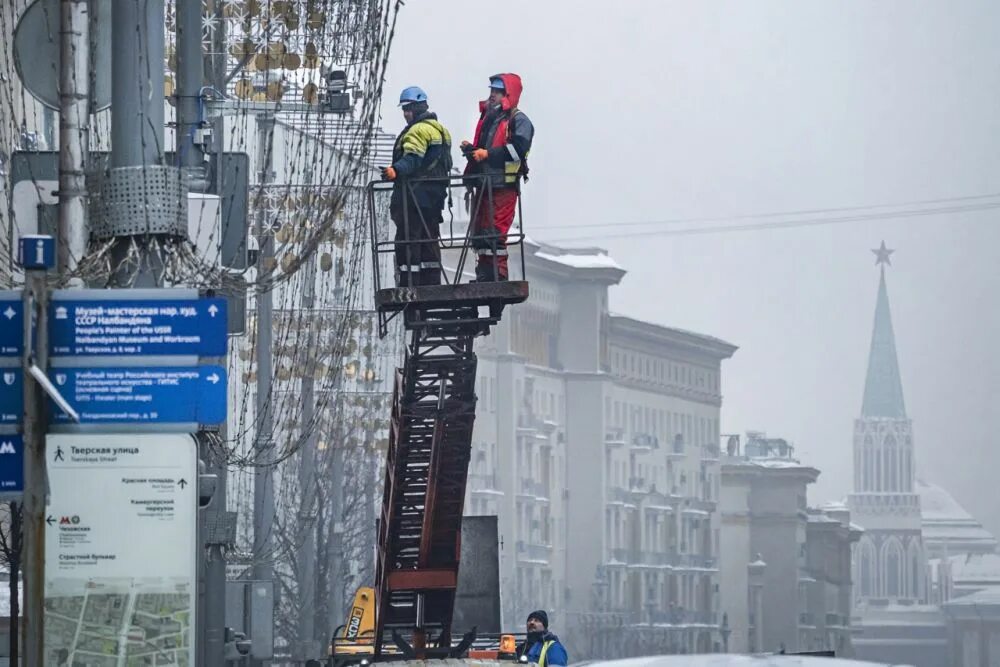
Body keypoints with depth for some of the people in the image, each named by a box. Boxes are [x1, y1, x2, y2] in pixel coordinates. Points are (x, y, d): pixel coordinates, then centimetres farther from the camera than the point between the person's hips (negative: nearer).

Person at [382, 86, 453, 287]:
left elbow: (412, 159, -28)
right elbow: (444, 163, 27)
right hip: (435, 195, 10)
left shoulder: (418, 130, -13)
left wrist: (396, 170, -43)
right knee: (429, 241, 14)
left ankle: (408, 287, -13)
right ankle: (432, 284, 16)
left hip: (414, 196, -10)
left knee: (407, 242, -9)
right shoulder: (439, 129, 19)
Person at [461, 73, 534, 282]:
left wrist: (488, 154, -19)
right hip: (483, 186, 8)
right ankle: (484, 276, 13)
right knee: (480, 233, 8)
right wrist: (470, 150, 6)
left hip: (503, 187, -8)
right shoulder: (488, 118, 22)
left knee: (495, 234, -13)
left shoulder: (518, 121, -3)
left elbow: (518, 149, -18)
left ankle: (498, 276, -12)